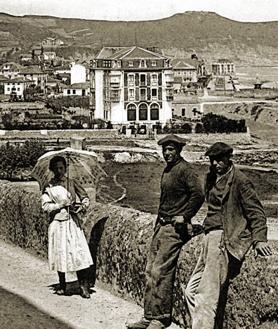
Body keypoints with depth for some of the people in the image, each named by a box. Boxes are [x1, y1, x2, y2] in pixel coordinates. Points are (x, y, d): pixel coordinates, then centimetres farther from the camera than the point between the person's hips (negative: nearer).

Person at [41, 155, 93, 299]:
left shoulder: (72, 183, 6)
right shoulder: (49, 187, 2)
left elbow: (85, 198, 10)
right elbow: (45, 206, -6)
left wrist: (82, 207, -11)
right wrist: (62, 205, -13)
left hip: (73, 222, 0)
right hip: (57, 223, 0)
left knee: (79, 253, -8)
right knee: (60, 253, 5)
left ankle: (84, 286, -3)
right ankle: (62, 285, 20)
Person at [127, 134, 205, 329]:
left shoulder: (184, 170, -11)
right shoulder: (167, 170, 16)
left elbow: (198, 195, -19)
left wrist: (184, 217, -15)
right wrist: (160, 219, 17)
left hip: (174, 228, -9)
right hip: (161, 225, 9)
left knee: (160, 271, -11)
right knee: (151, 271, 7)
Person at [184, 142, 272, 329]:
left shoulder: (240, 181, -8)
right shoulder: (212, 178, 17)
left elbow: (256, 212, -10)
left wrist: (259, 239, -20)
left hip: (225, 240, -9)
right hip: (210, 237, 9)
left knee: (207, 294, -14)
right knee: (192, 291, 9)